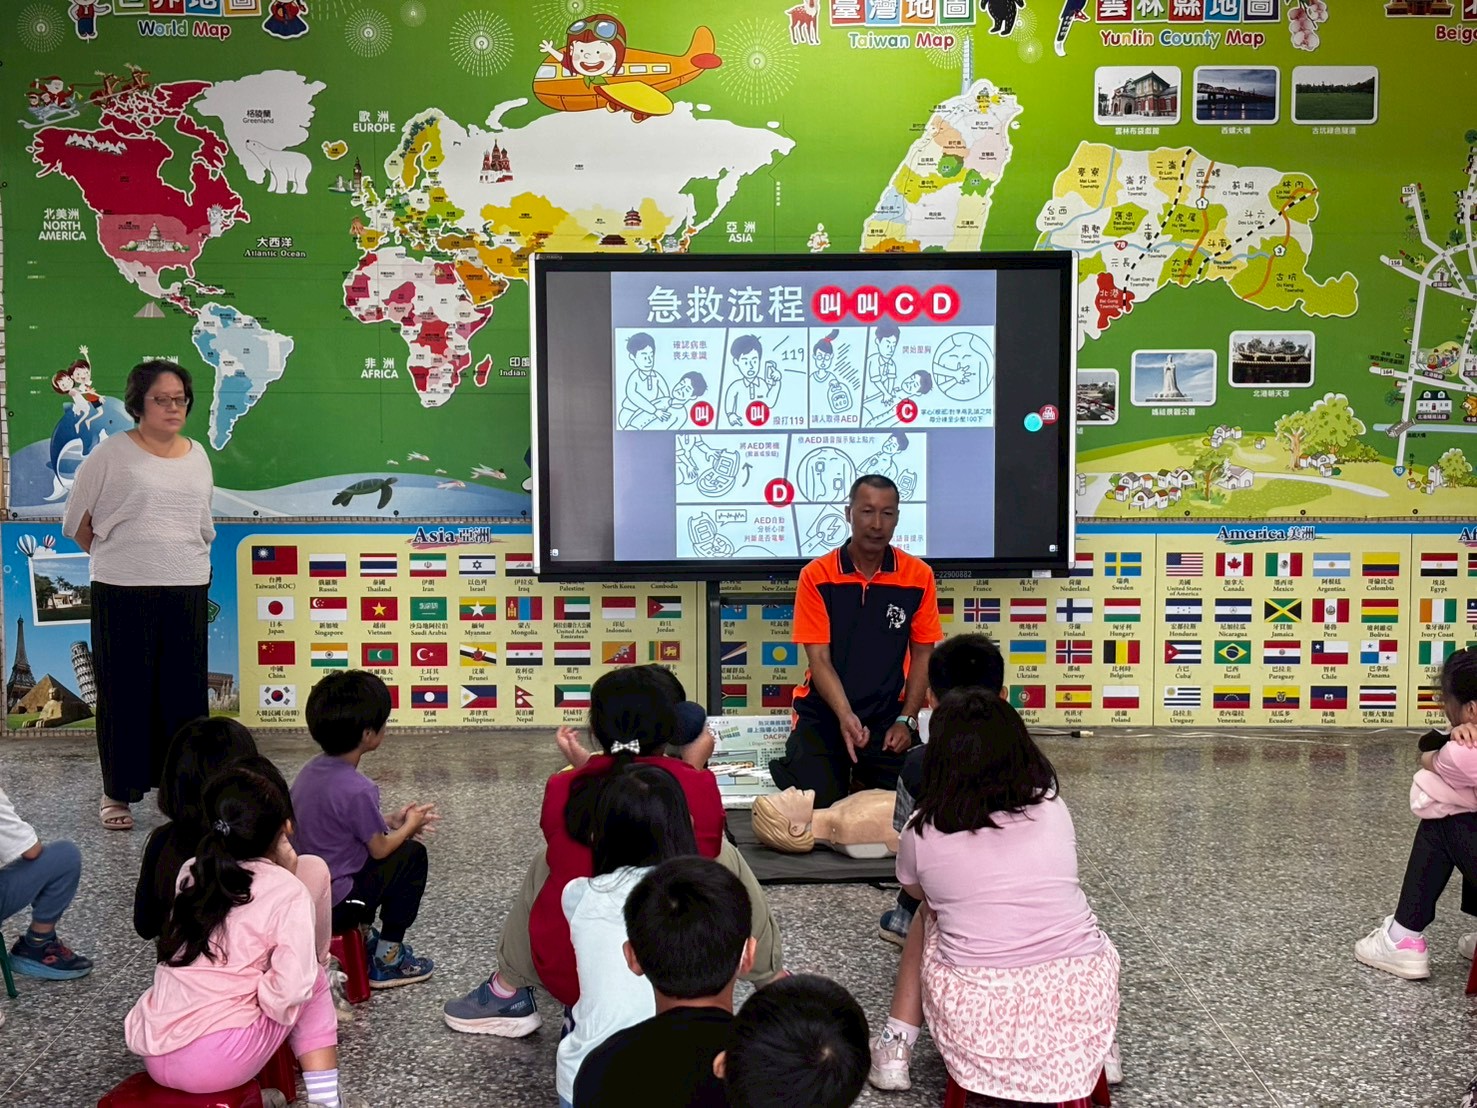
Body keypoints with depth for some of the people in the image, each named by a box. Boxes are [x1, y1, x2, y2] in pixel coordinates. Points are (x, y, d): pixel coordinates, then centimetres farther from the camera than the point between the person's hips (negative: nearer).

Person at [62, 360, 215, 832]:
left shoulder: (197, 455, 10)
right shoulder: (112, 453, -4)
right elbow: (77, 522, 4)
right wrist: (115, 559, 11)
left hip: (188, 590, 4)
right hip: (123, 593, -4)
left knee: (184, 692, 7)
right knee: (124, 691, 3)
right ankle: (117, 793, 16)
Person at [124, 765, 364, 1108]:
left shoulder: (191, 872, 10)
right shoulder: (288, 892, -7)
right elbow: (291, 991, -14)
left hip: (153, 1054, 6)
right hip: (217, 1063, -6)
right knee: (312, 979, 15)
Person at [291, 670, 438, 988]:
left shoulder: (311, 769, 1)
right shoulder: (357, 789, -24)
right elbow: (380, 849, -12)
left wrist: (390, 820, 13)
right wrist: (410, 826, 7)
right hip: (333, 907, -8)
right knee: (413, 855, 5)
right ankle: (387, 961, 12)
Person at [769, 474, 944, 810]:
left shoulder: (918, 576, -1)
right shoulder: (817, 576, -6)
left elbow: (922, 656, 4)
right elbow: (819, 659, -9)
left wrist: (906, 720, -6)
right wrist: (845, 716, -23)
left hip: (888, 715, 2)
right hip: (824, 715, -1)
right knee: (817, 804, -16)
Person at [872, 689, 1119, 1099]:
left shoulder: (924, 831, -1)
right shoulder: (1052, 807, 5)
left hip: (978, 1021, -2)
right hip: (1083, 1006, 2)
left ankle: (894, 1050, 22)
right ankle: (1100, 1048, 25)